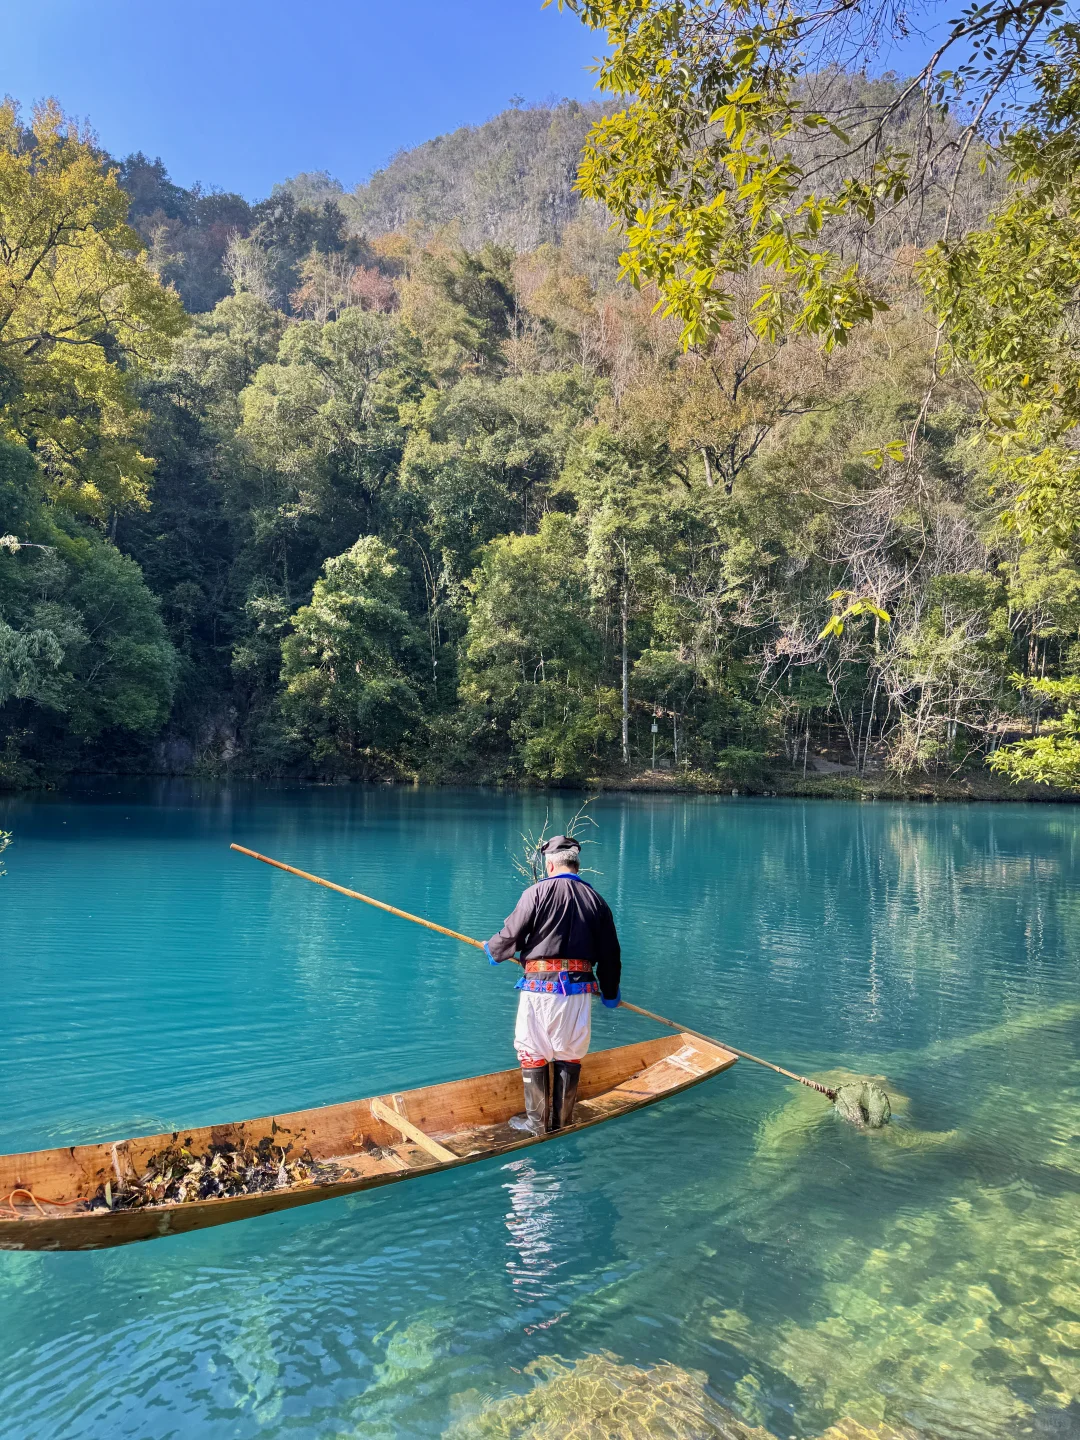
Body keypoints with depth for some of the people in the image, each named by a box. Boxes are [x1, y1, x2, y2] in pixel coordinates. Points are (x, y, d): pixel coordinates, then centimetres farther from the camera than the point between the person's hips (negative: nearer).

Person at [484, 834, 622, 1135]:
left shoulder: (538, 892, -6)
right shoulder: (596, 899, 8)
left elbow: (512, 934, -5)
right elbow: (610, 953, 14)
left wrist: (492, 950, 18)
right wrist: (610, 993, 27)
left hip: (540, 985, -4)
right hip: (579, 986, 4)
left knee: (532, 1053, 9)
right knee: (570, 1055, 15)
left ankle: (537, 1121, 16)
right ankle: (563, 1121, 23)